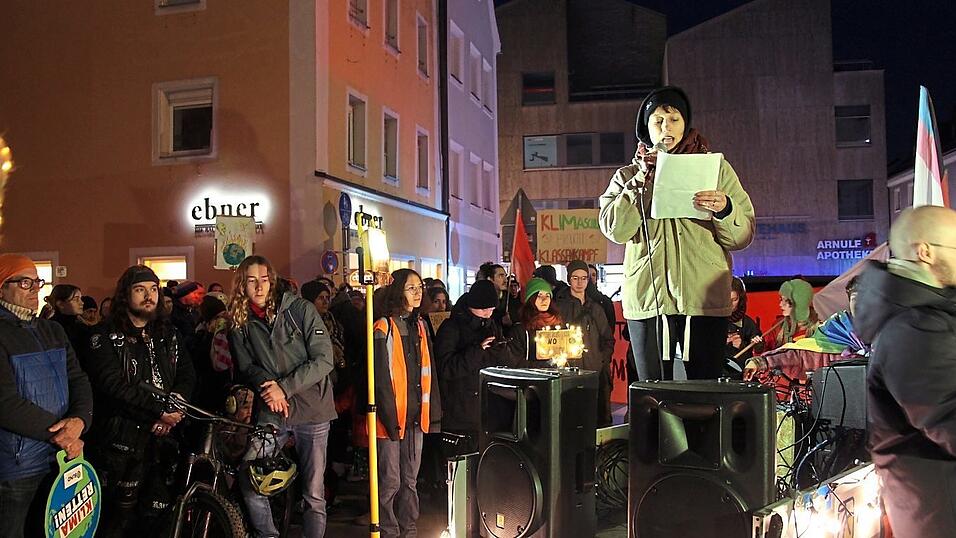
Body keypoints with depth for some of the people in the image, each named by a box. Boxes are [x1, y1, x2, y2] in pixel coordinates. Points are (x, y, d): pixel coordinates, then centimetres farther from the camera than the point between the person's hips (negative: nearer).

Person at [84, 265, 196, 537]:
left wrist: (173, 410, -10)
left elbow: (187, 374, 8)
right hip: (122, 440, -4)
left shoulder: (169, 334, 14)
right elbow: (114, 384, -14)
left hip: (162, 435, 4)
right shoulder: (106, 337, -2)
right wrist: (159, 410, -18)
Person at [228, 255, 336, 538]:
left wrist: (285, 387, -17)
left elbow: (323, 360, -9)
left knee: (313, 493, 4)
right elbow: (246, 366, 7)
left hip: (311, 408, -2)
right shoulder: (240, 323, 6)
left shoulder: (300, 309, -4)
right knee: (249, 480, -8)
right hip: (271, 412, 3)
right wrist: (267, 385, -15)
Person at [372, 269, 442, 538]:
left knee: (410, 479, 15)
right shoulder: (384, 328, -10)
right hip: (391, 418, -6)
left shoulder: (420, 326, 11)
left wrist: (434, 414, 8)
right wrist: (391, 419, -16)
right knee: (390, 482, 1)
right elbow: (381, 379, -13)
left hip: (416, 416, 7)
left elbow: (428, 374, 13)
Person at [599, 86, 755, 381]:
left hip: (705, 299, 0)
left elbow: (743, 235, 4)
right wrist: (642, 179, -8)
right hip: (647, 299, 1)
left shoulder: (716, 168, 12)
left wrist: (725, 210, -16)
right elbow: (614, 229, -4)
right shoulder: (628, 176, 14)